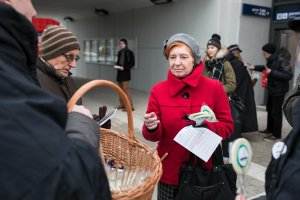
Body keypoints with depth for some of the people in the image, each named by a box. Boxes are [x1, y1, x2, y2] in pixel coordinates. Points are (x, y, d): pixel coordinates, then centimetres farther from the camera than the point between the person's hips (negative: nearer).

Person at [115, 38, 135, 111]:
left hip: (126, 72, -7)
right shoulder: (119, 52, 12)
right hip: (119, 72, 7)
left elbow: (132, 63, -10)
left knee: (126, 89, -12)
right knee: (120, 89, 10)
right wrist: (117, 66, 1)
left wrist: (124, 67, -19)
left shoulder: (129, 52, -7)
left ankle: (130, 106, -9)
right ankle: (122, 104, 19)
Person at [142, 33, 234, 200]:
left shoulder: (214, 87, -9)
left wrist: (206, 128, -23)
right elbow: (154, 136, -3)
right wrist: (152, 128, -26)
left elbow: (227, 126, -4)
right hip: (170, 170, 1)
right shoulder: (158, 90, -6)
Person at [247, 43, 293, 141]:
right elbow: (267, 67, 22)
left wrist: (272, 72, -27)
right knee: (270, 109, 19)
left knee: (276, 111, -1)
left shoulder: (282, 59, -23)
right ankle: (270, 129, 34)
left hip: (279, 90, -9)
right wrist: (254, 67, 12)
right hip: (272, 88, 9)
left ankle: (276, 134, 11)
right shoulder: (272, 59, 2)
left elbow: (288, 75, -25)